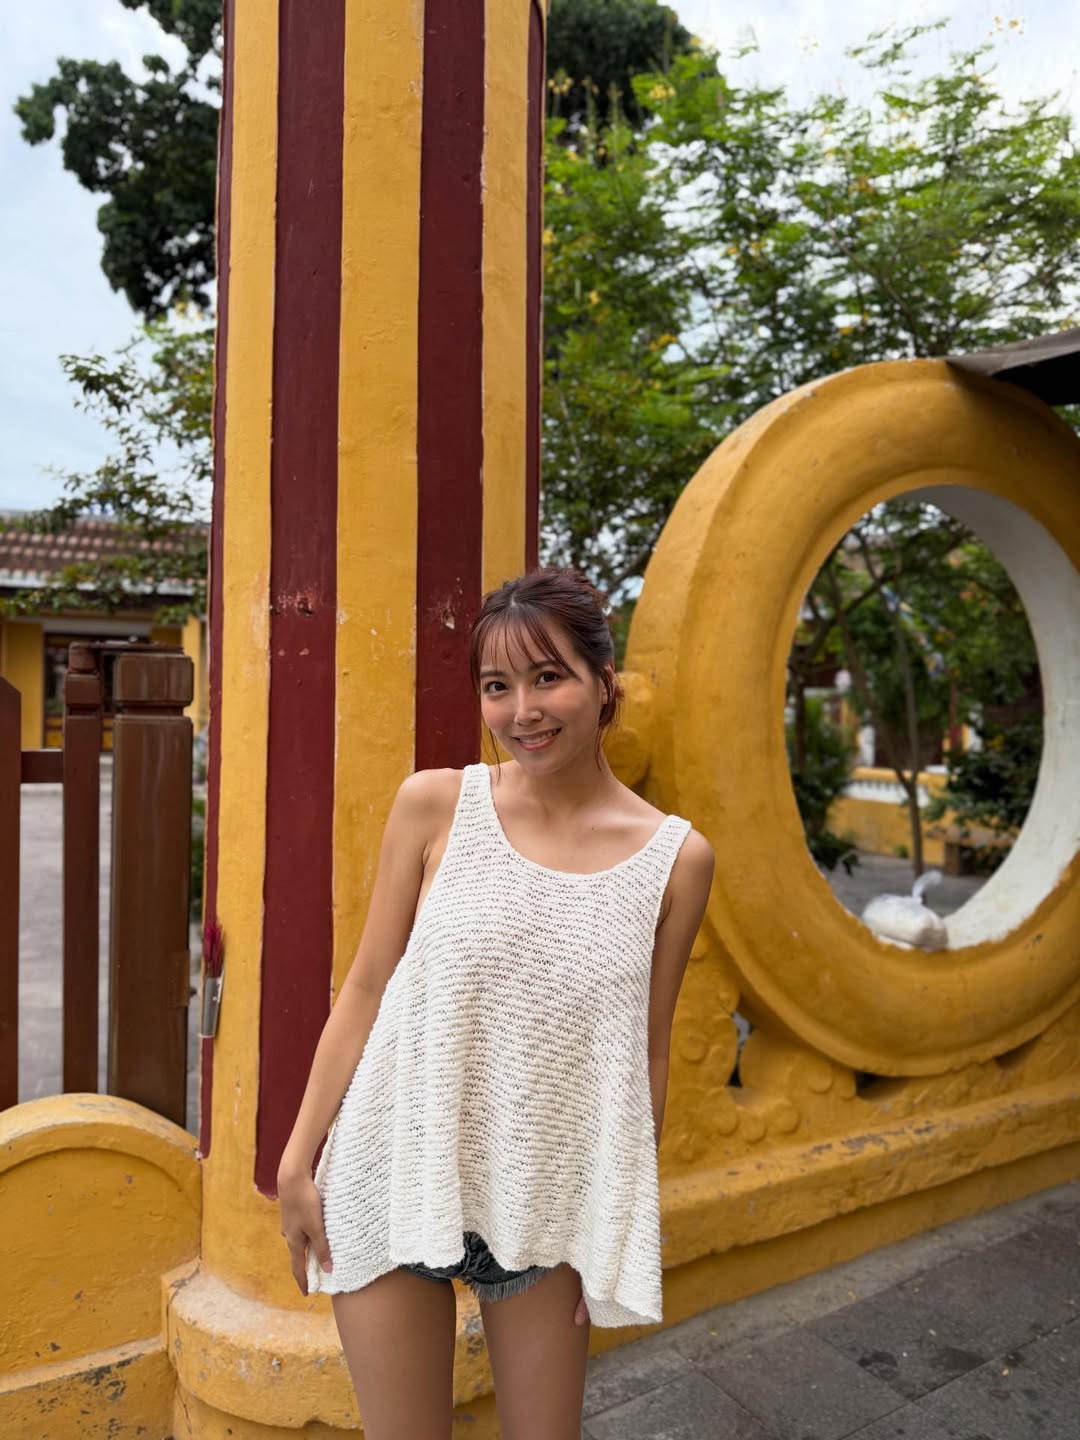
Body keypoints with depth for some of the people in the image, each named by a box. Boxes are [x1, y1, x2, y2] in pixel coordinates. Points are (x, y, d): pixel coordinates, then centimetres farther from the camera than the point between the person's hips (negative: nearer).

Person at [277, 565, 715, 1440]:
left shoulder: (675, 857, -7)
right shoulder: (434, 805, -9)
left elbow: (648, 1052, 1)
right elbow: (366, 988, -3)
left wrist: (624, 1220, 6)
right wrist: (299, 1160, -1)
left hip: (549, 1201, 1)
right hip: (398, 1176, 0)